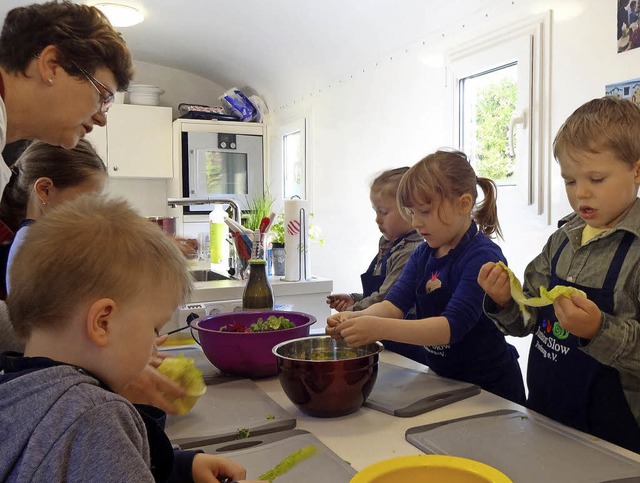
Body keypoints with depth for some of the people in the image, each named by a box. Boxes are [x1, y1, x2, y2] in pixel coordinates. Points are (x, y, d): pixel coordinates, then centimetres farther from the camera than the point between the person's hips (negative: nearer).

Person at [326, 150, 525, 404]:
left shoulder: (483, 258, -20)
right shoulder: (422, 255, 3)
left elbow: (451, 326, -30)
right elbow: (394, 304, -9)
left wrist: (380, 328, -40)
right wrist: (356, 318, -29)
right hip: (442, 378, 6)